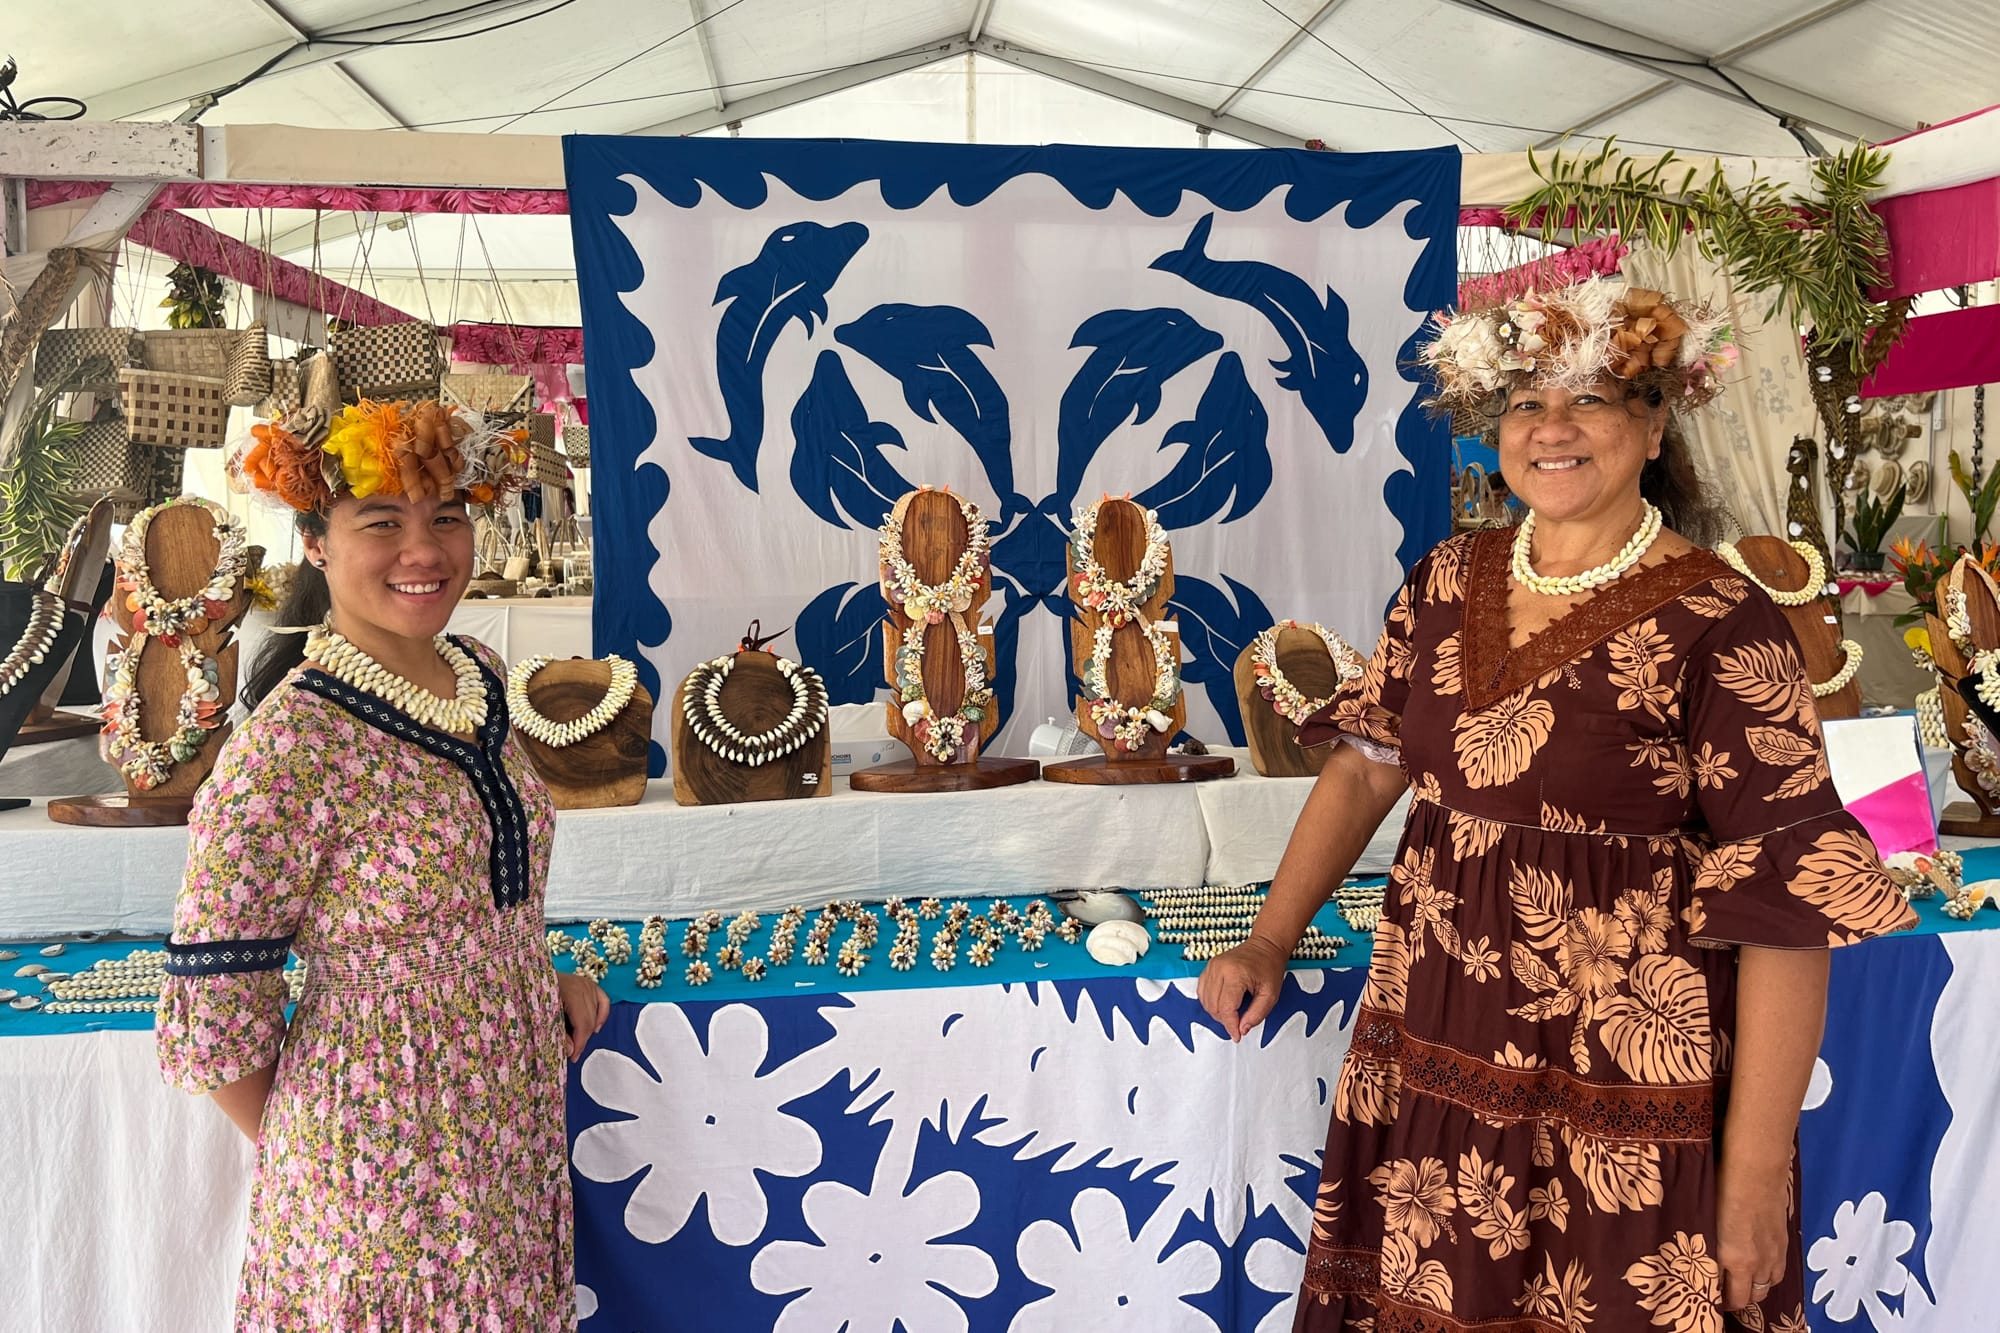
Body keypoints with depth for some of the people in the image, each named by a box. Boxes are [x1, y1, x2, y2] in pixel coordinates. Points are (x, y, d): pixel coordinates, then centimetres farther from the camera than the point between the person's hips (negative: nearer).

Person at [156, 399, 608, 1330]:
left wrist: (543, 977, 5)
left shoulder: (480, 675, 0)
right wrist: (302, 1156, -4)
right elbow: (211, 1021, -16)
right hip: (384, 1152, -6)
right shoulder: (289, 745, -22)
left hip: (517, 1114, 7)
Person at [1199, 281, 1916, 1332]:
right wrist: (1269, 942, 4)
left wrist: (1755, 1181, -15)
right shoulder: (1447, 583, 3)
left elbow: (1787, 911, -15)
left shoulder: (1719, 630, -15)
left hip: (1623, 1118, -4)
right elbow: (1366, 766, 10)